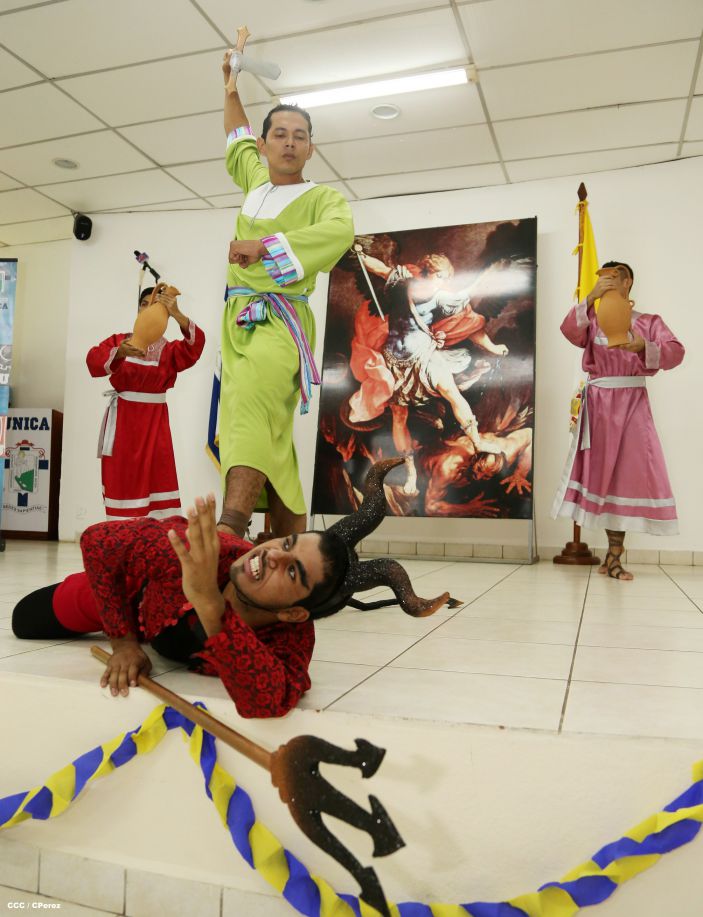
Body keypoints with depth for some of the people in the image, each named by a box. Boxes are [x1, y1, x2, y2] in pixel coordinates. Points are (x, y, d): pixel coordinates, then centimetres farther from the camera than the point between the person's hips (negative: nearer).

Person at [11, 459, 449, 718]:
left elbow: (269, 703, -67)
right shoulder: (192, 550, -50)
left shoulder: (294, 637, -47)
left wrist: (209, 604, -77)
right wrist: (124, 640, -35)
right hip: (136, 591, 0)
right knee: (26, 620, 23)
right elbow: (97, 541, -33)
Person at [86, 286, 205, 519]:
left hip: (154, 422, 0)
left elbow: (196, 344, -16)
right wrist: (120, 353, -32)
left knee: (157, 477, -5)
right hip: (122, 420, 0)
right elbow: (93, 360, -12)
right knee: (121, 480, 0)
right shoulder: (119, 340, 7)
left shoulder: (170, 350, 5)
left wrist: (176, 313, -30)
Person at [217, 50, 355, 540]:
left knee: (250, 399, -32)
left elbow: (340, 230, -21)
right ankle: (290, 547, 7)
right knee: (272, 436, 3)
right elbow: (238, 137, 44)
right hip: (238, 320, 6)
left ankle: (229, 532, -47)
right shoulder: (256, 179, 22)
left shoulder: (323, 198, 4)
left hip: (280, 321, -6)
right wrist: (231, 84, 47)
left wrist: (266, 243, -26)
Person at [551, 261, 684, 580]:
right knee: (601, 471, 1)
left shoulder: (649, 322, 9)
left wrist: (643, 347, -26)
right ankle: (614, 552, 10)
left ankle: (614, 555, 0)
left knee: (628, 473, -6)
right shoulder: (593, 320, 13)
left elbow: (675, 352, -7)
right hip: (599, 403, 1)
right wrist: (590, 297, -20)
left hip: (632, 403, -1)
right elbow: (569, 331, -9)